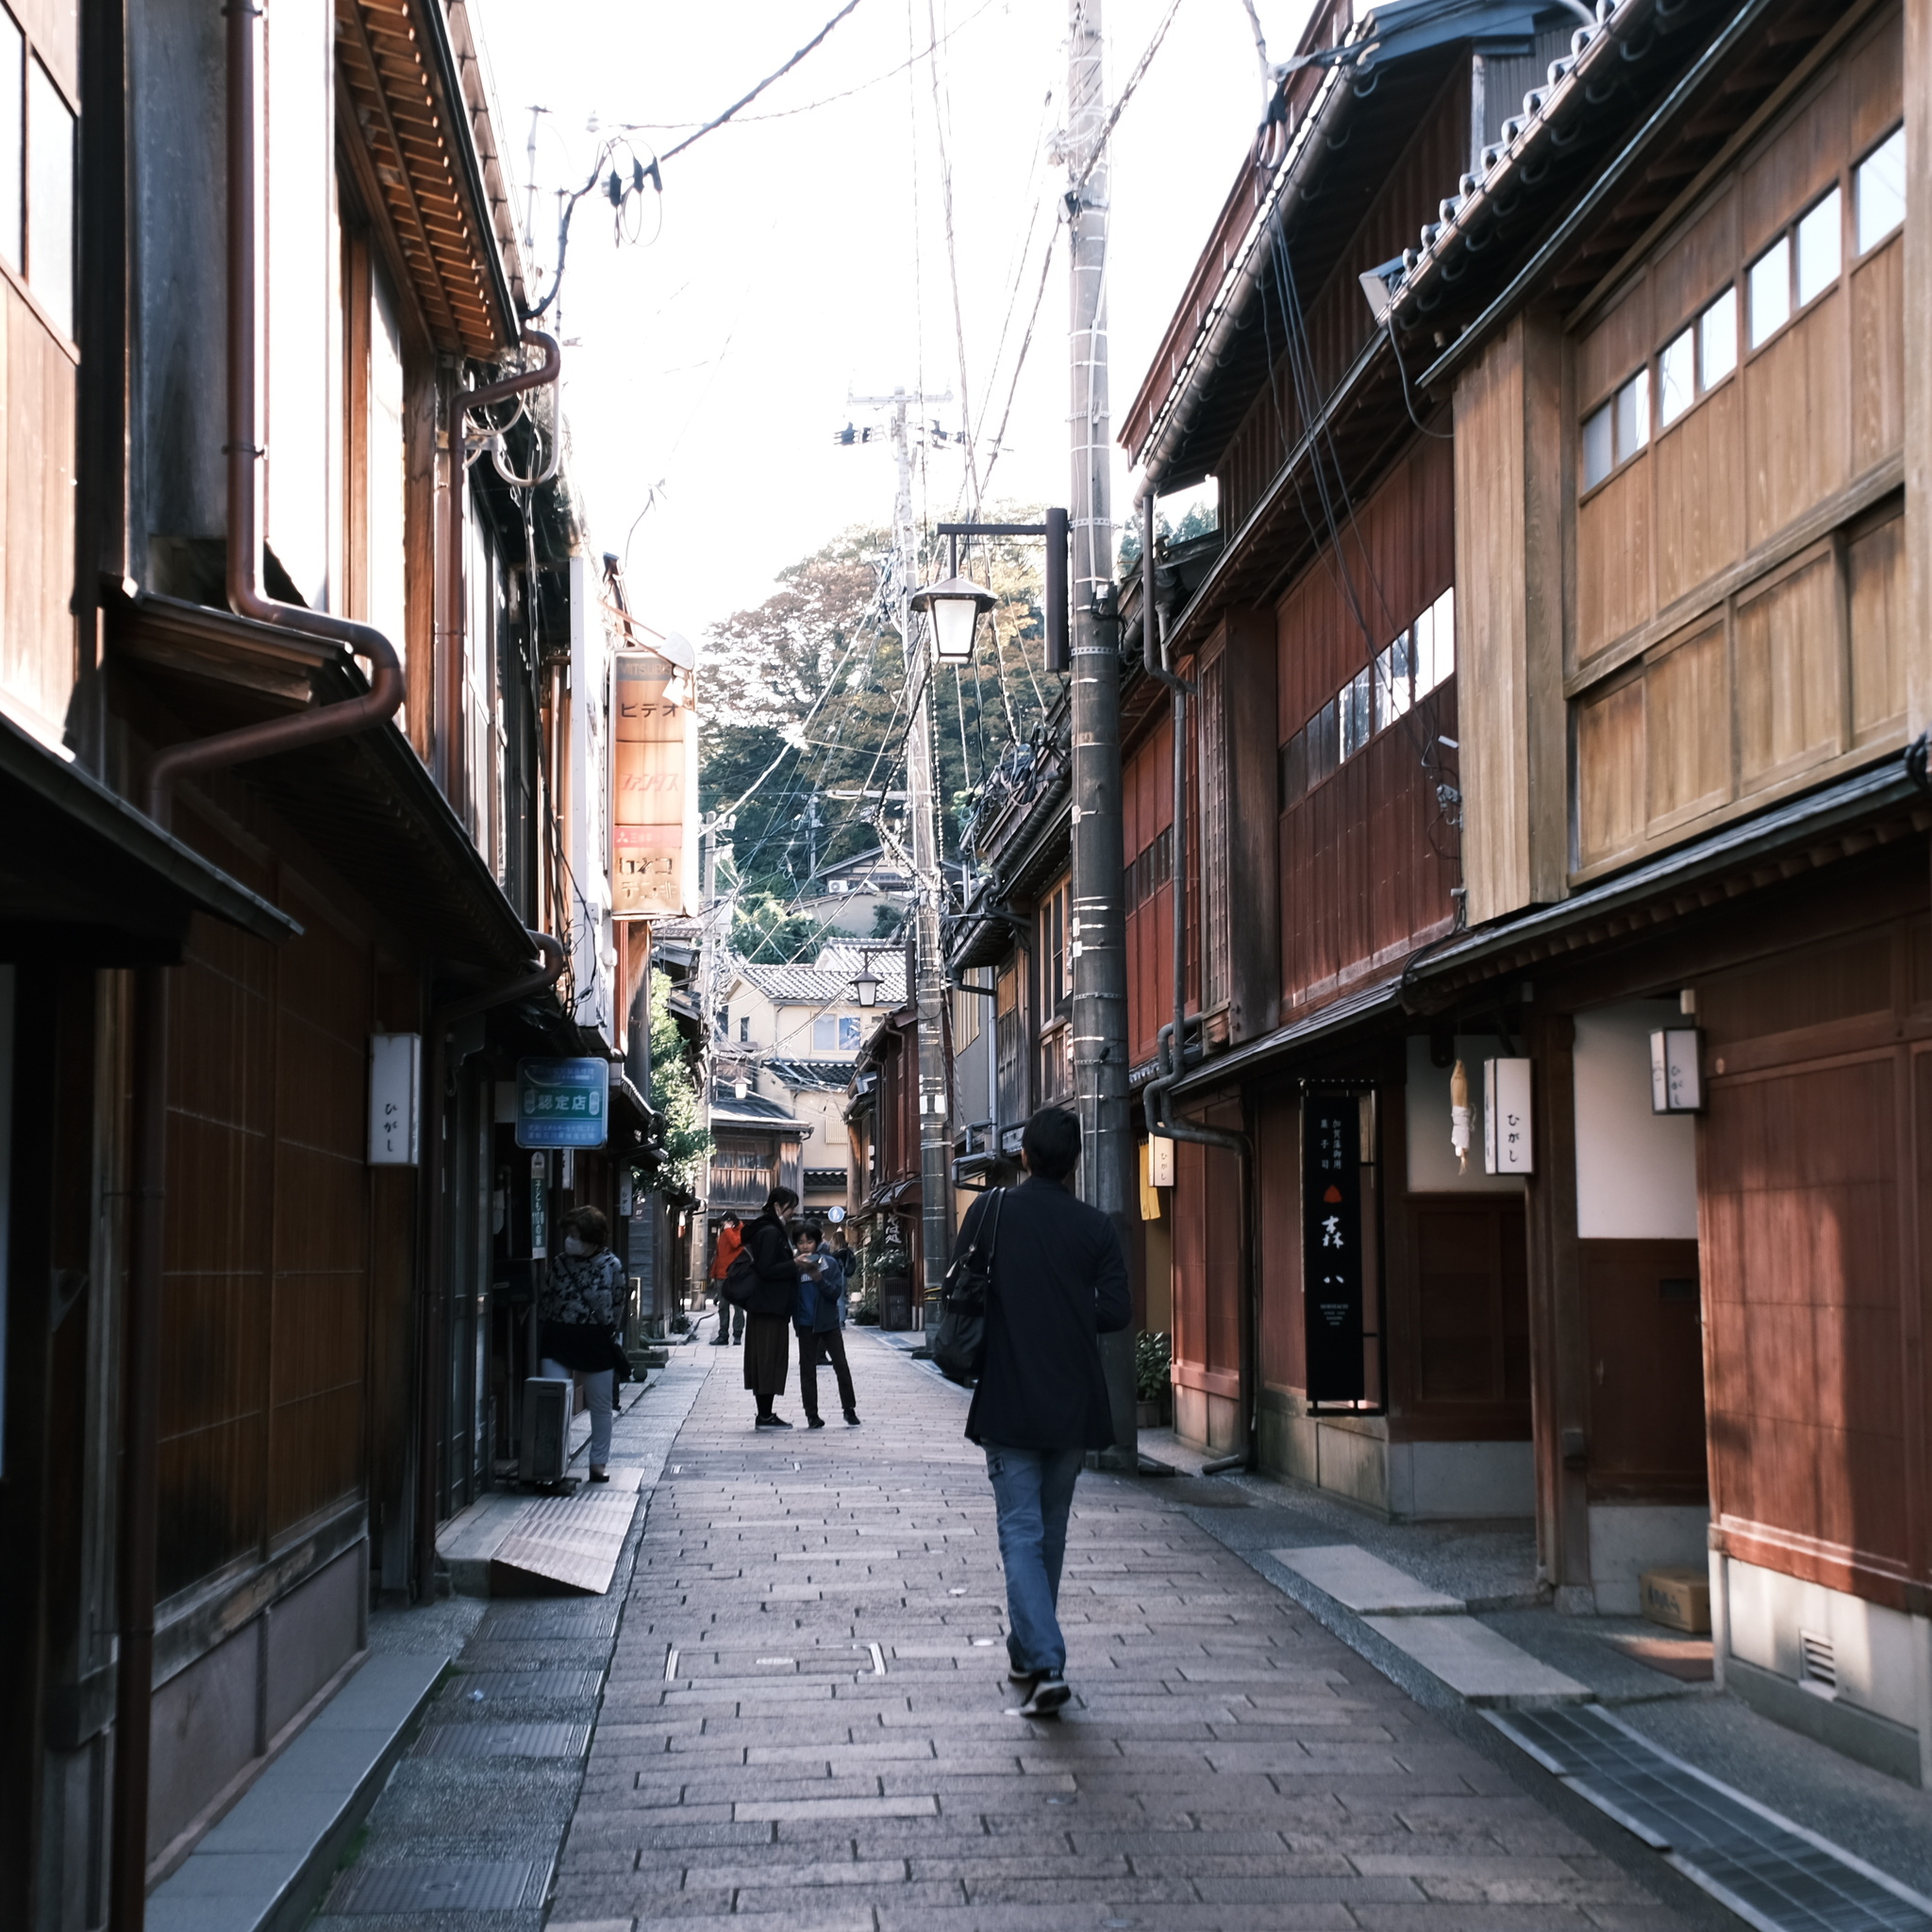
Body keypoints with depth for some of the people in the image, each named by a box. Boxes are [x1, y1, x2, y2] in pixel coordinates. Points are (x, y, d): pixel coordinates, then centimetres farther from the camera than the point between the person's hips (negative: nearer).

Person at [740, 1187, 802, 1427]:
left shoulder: (770, 1230, 17)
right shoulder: (770, 1232, -14)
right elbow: (766, 1270, -20)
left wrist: (795, 1264, 14)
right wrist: (795, 1265, -17)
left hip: (764, 1305, 10)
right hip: (771, 1306, -10)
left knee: (764, 1360, 11)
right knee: (770, 1359, -7)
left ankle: (765, 1414, 15)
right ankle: (765, 1416, -4)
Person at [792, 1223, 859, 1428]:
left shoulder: (830, 1263, -4)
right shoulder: (795, 1266, -2)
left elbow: (836, 1292, -8)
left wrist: (818, 1278, -23)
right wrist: (796, 1269, -19)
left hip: (829, 1321, -1)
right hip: (806, 1324, 1)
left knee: (841, 1367, 0)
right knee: (807, 1370, 5)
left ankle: (850, 1410, 10)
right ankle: (812, 1414, 11)